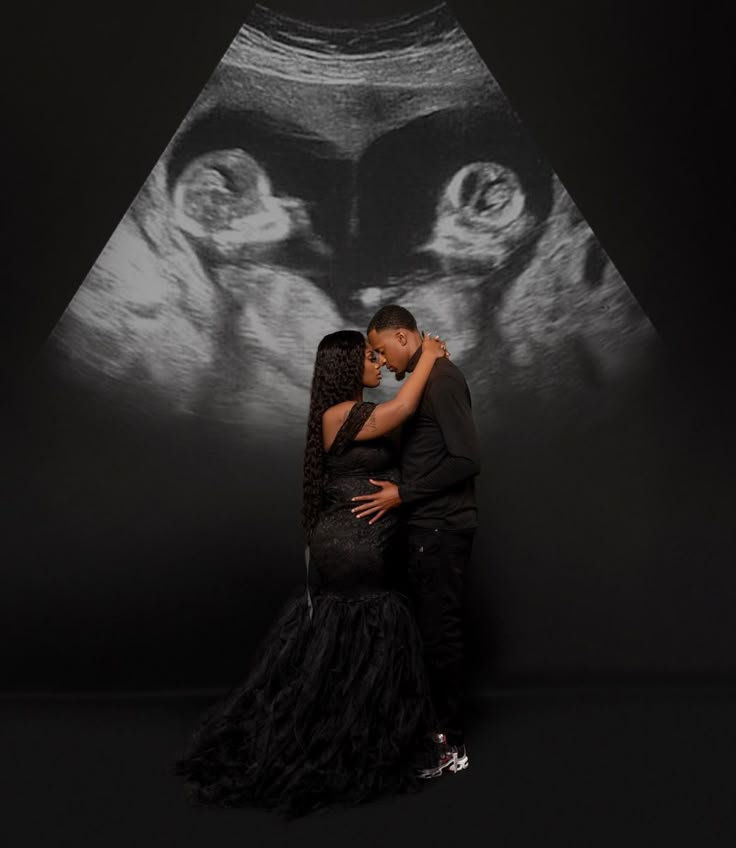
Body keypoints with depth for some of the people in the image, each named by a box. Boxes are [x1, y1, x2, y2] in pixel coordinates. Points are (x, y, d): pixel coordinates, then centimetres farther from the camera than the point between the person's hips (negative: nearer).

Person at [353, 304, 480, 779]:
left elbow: (467, 458, -21)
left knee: (440, 632, -1)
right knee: (433, 629, 15)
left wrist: (403, 495, -18)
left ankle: (453, 746, 13)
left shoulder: (442, 378, -15)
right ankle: (440, 727, 28)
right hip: (431, 524, 10)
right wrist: (401, 490, 14)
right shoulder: (427, 379, 15)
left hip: (441, 527, -10)